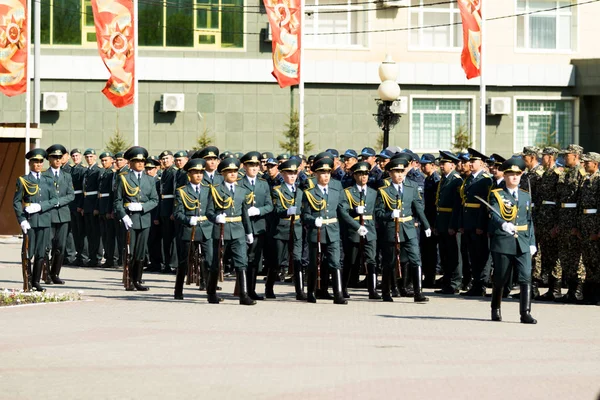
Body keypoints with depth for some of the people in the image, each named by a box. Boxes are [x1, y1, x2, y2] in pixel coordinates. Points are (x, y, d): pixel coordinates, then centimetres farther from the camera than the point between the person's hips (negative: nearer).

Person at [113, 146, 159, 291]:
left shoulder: (149, 180, 15)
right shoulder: (123, 179, 4)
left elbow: (155, 200, 9)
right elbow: (118, 201, 1)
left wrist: (141, 206, -8)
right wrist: (124, 216, -13)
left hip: (144, 219, 4)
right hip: (129, 220, -3)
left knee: (141, 253, 4)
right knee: (129, 252, -5)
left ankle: (137, 281, 10)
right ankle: (129, 281, 0)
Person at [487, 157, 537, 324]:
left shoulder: (526, 196, 16)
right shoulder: (496, 195, 0)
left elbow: (529, 221, 18)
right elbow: (494, 215, -16)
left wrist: (532, 242, 11)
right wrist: (504, 224, -37)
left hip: (522, 245, 3)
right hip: (502, 244, -3)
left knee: (526, 278, -9)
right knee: (500, 279, 6)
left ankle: (525, 313, -11)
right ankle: (496, 310, 23)